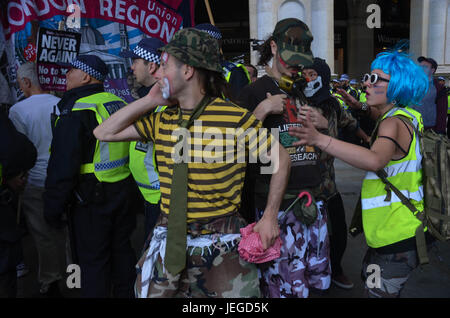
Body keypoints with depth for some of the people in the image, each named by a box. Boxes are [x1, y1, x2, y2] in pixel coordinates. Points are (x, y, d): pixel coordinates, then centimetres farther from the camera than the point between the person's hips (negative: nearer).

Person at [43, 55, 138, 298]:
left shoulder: (76, 111, -17)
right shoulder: (119, 104, 7)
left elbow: (62, 167, -20)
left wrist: (52, 207, -11)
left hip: (90, 199, -8)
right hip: (124, 193, 8)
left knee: (92, 261, 5)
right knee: (121, 250, 20)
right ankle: (125, 292, 35)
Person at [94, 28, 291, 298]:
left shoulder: (236, 118, -12)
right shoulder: (161, 119, 4)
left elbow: (280, 159, -3)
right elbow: (104, 133, 9)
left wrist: (270, 217, -5)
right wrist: (149, 101, 1)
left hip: (221, 243, -4)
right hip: (170, 238, 5)